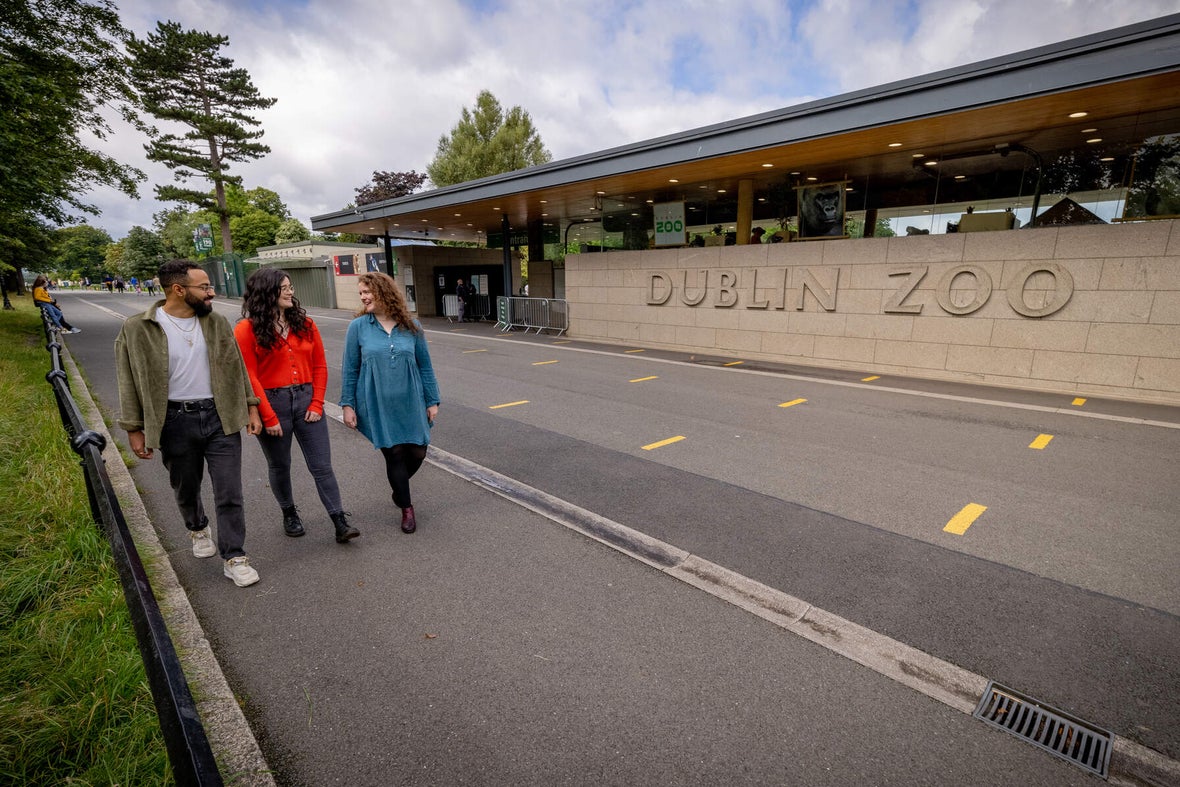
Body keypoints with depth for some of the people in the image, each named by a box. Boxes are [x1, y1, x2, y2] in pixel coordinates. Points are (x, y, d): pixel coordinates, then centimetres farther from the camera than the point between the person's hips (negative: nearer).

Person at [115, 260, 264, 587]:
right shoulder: (137, 329, -7)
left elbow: (236, 367, 7)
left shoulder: (217, 323, 1)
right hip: (175, 421, -1)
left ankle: (234, 558, 12)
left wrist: (251, 406, 4)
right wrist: (134, 429, -2)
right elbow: (129, 382, -2)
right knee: (185, 489, 19)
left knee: (229, 493, 1)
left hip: (220, 416, 1)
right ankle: (198, 529, 49)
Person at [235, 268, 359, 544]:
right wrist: (269, 418, -11)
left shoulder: (305, 324, 4)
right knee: (279, 466, 15)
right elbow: (249, 378, -9)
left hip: (306, 400, 2)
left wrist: (317, 404, -3)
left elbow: (320, 366, 5)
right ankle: (289, 514, 37)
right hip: (271, 403, -2)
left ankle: (340, 523, 5)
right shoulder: (247, 330, -6)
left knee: (322, 465, 2)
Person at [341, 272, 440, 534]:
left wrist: (432, 401, 3)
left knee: (417, 452, 5)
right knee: (394, 454, 3)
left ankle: (399, 487, 39)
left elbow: (425, 366, 3)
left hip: (410, 404, 2)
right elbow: (350, 370, 1)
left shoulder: (411, 326, -1)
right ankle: (407, 509, 23)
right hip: (377, 406, -1)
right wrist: (348, 404, -1)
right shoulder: (358, 327, -3)